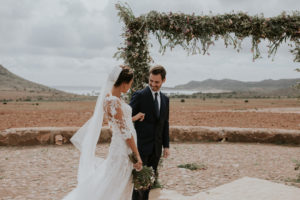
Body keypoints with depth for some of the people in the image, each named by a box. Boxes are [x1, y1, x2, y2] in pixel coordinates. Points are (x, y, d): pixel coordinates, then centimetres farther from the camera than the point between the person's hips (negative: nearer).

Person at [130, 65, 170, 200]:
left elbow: (165, 123, 15)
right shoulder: (139, 95, -7)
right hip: (141, 145, -5)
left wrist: (166, 145, 11)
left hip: (156, 148, 5)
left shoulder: (165, 99, 12)